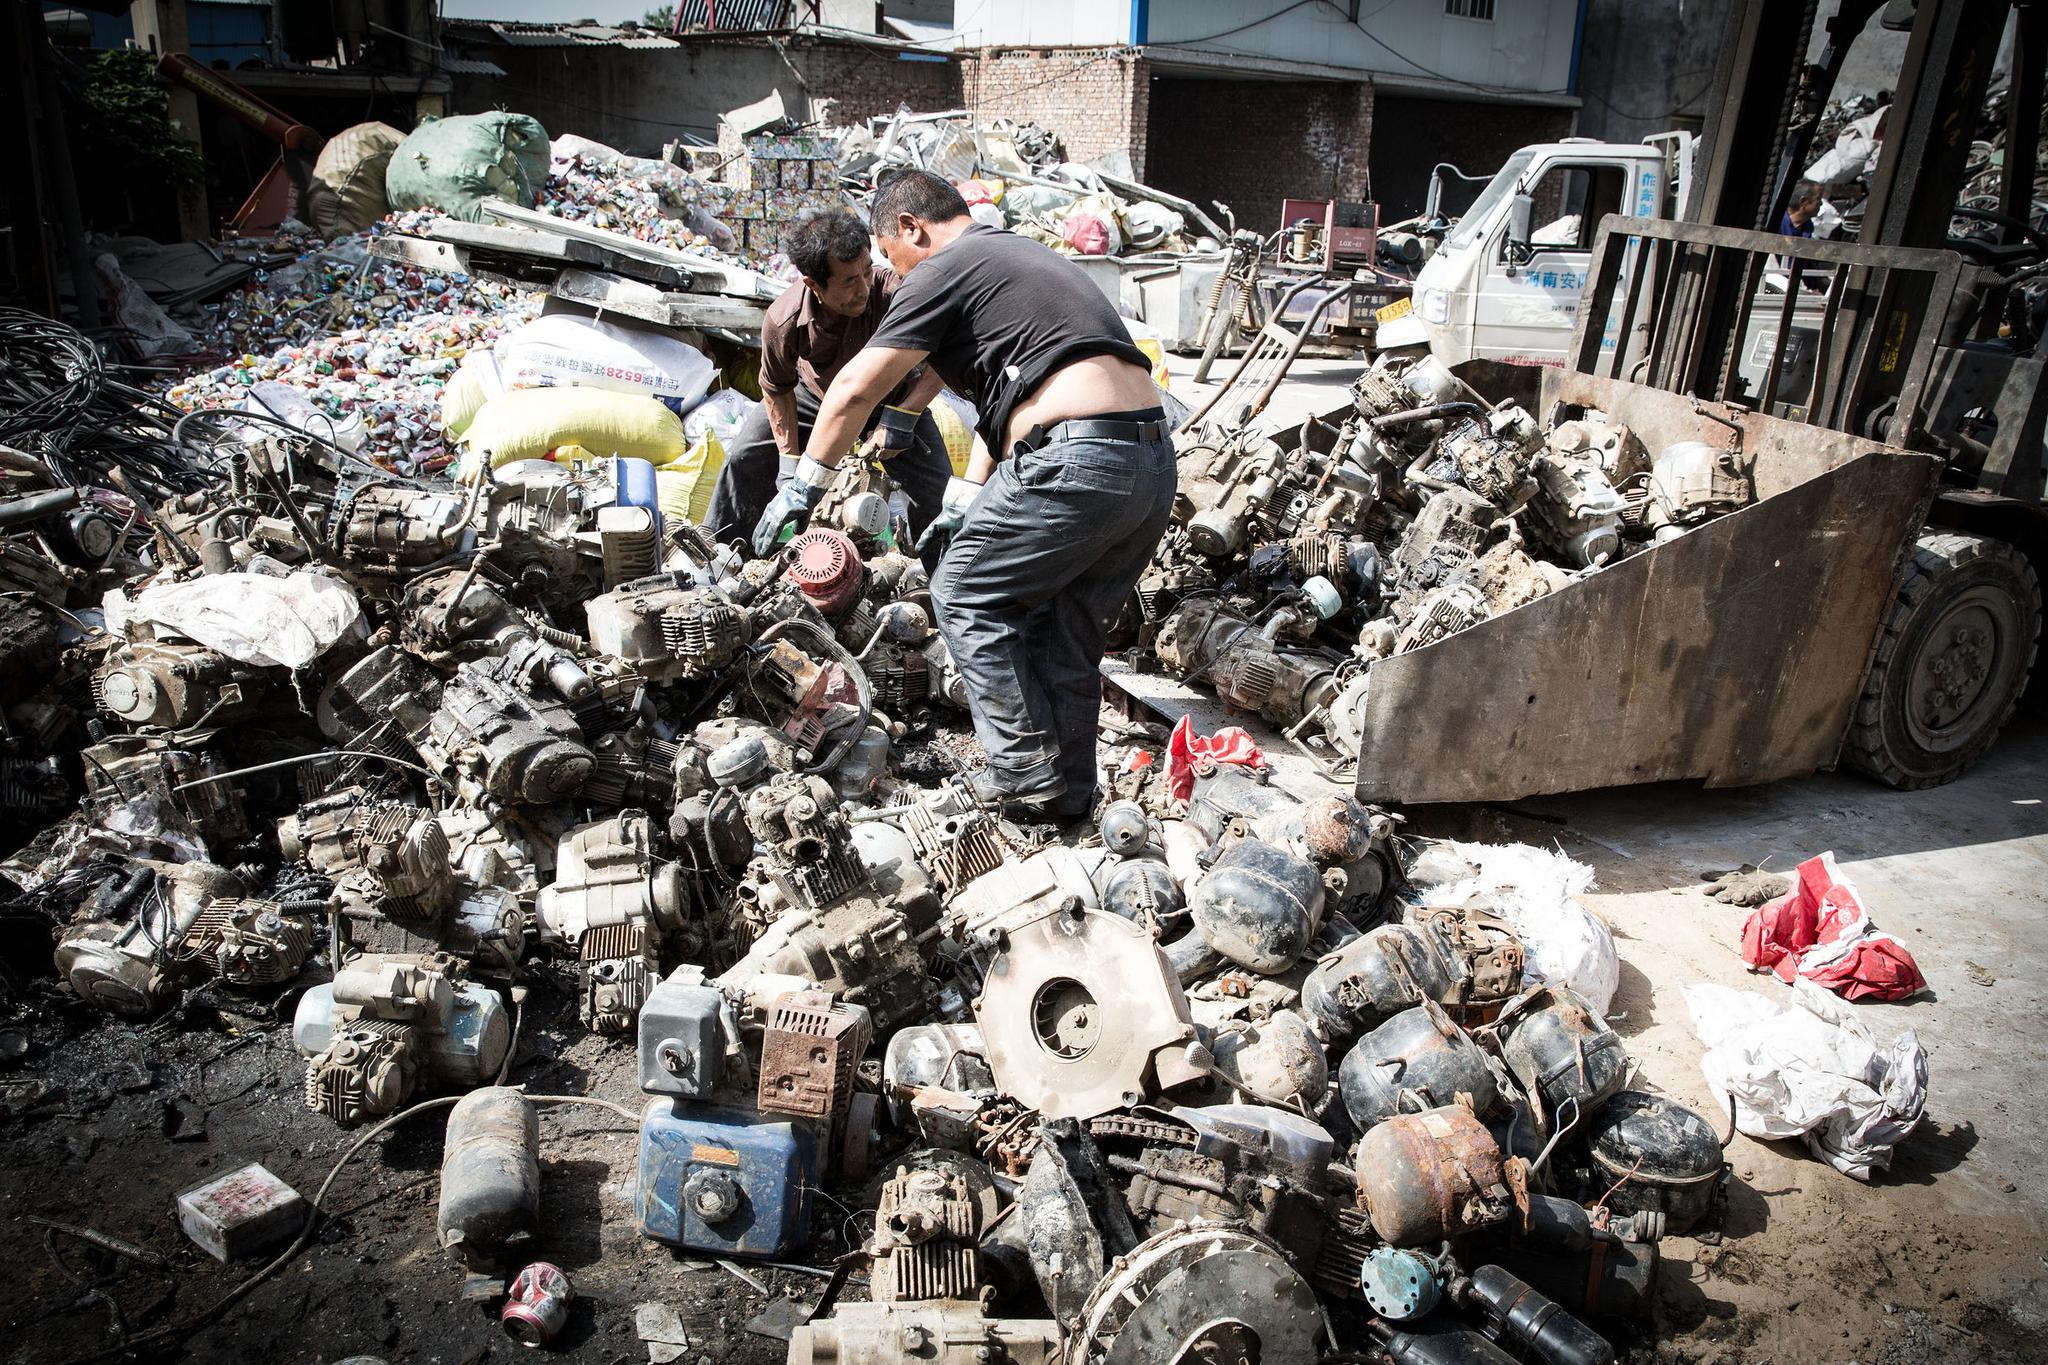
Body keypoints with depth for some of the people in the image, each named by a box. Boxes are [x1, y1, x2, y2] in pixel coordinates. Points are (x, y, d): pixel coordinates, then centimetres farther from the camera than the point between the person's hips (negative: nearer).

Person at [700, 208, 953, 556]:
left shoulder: (892, 292, -41)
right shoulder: (783, 320, -33)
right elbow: (777, 390, -13)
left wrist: (901, 418, -38)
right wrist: (790, 459, -15)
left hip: (894, 400, -1)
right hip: (816, 394, 2)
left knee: (937, 491, -14)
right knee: (746, 456, 0)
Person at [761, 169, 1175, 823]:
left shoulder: (945, 270, 1)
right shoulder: (1025, 255, 29)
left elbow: (855, 389, 0)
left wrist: (804, 482, 11)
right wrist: (964, 500, 31)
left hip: (1077, 460, -9)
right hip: (1155, 464, 9)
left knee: (965, 596, 7)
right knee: (1065, 626, 18)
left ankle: (1028, 775, 7)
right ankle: (1069, 794, 24)